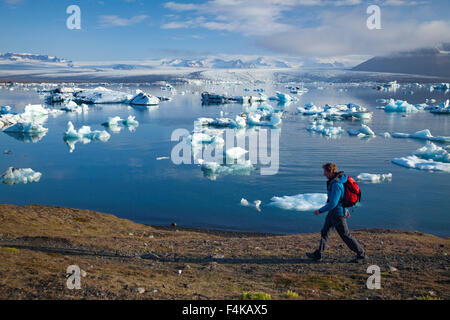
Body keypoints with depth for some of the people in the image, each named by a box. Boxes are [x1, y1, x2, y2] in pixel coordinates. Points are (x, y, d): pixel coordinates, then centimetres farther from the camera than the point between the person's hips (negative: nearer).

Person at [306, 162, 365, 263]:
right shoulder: (334, 180, 4)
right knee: (324, 232, 16)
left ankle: (361, 254, 17)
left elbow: (333, 203, -29)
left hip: (338, 213, -10)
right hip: (332, 212, 10)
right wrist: (345, 208, 24)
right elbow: (341, 195, 17)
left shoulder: (336, 184, -28)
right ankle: (318, 254, 25)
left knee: (346, 235, 3)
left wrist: (320, 211, -19)